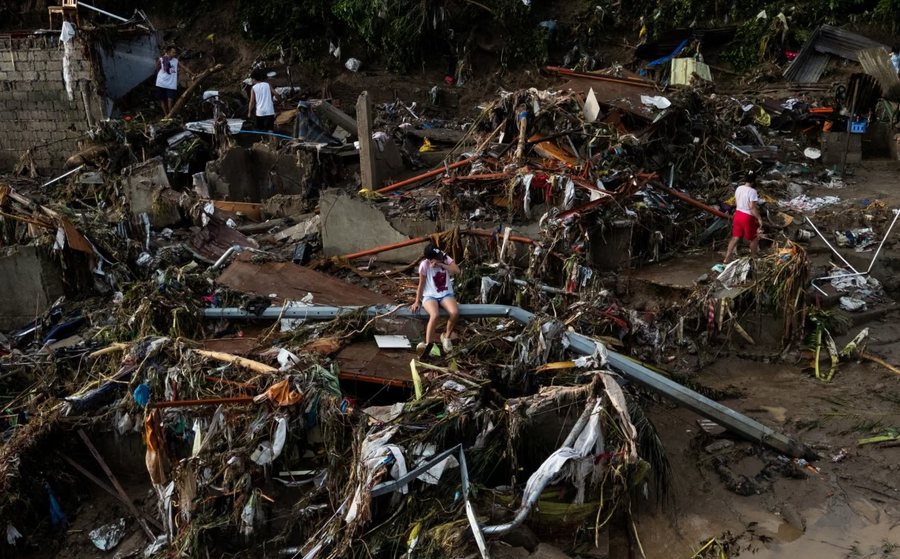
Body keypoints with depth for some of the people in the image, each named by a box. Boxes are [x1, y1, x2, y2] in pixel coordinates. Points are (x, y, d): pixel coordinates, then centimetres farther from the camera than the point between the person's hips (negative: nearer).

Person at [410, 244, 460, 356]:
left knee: (455, 312, -29)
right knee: (435, 315, -36)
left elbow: (457, 271, -19)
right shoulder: (424, 265, -10)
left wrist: (441, 265, -24)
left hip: (446, 295, 2)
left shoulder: (446, 259, -4)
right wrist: (417, 302, -4)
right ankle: (428, 344, -30)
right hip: (430, 296, -2)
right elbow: (421, 284, -3)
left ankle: (446, 336, -4)